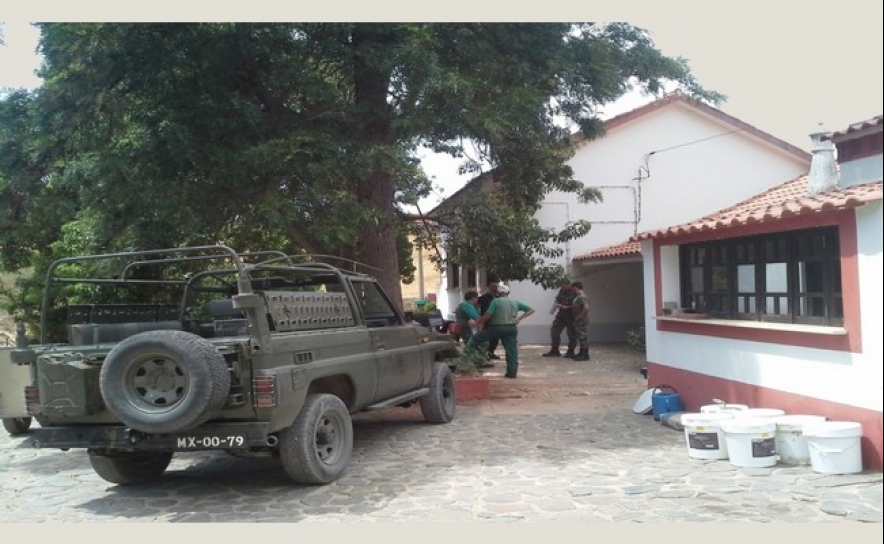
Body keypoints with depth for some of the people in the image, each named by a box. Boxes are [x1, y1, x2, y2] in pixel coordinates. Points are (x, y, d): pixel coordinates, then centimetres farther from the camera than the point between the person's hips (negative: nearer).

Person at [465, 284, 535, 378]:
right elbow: (530, 310, 12)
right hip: (511, 328, 4)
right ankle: (512, 372, 3)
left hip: (497, 328, -4)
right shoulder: (515, 302, 11)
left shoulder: (496, 301, -4)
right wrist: (519, 318, 5)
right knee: (511, 350, 6)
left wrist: (478, 322, 1)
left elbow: (487, 315, -12)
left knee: (475, 339, 11)